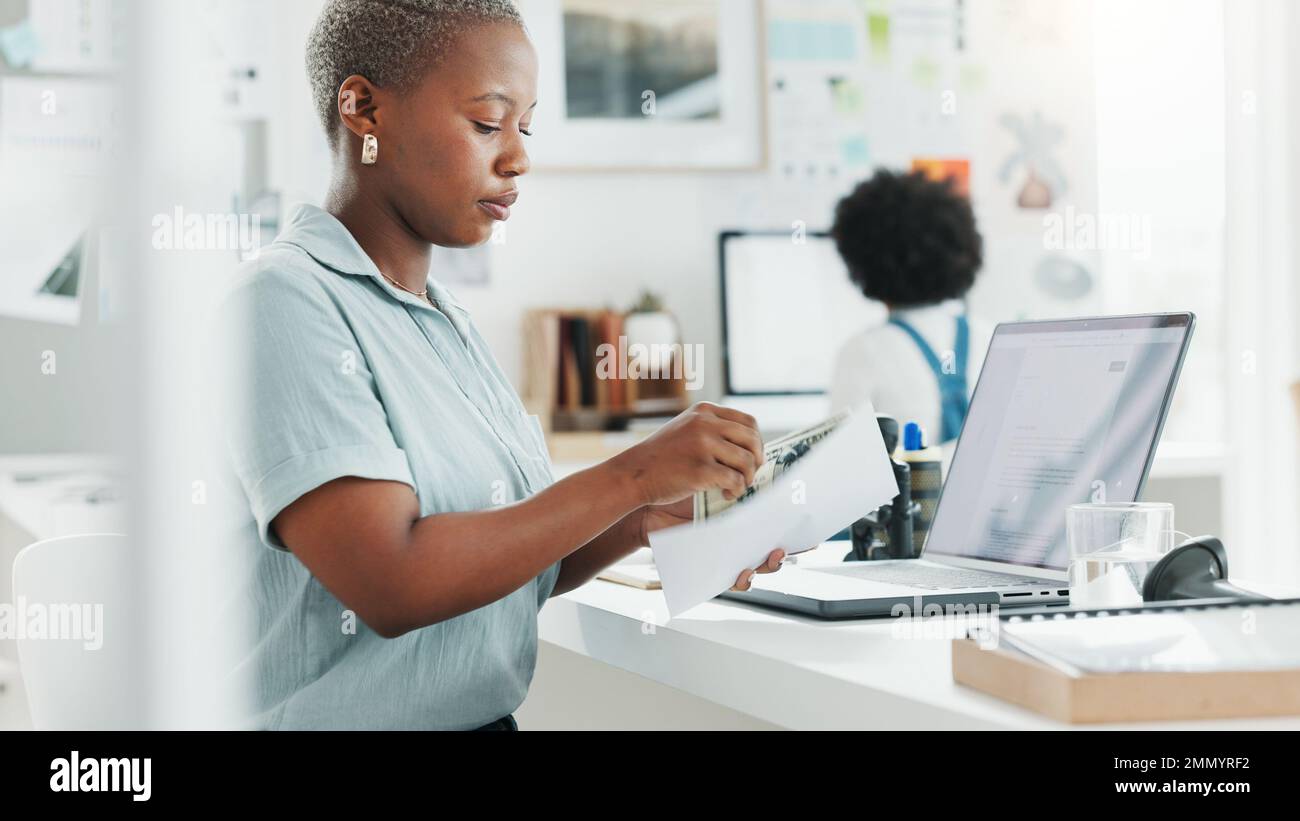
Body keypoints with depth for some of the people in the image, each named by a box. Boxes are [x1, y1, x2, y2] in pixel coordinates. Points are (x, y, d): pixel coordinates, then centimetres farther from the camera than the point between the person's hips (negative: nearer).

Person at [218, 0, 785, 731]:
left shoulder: (450, 323, 13)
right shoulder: (287, 303, -10)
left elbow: (510, 571, 13)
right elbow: (390, 586, -20)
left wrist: (647, 521, -3)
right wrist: (632, 477, -17)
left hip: (489, 712, 6)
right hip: (349, 716, -6)